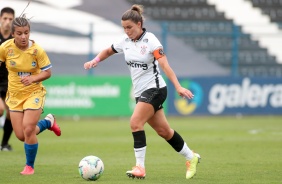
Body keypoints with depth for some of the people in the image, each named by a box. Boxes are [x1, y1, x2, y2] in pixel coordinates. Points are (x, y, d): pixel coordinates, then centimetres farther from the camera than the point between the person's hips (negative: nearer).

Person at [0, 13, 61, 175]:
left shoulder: (37, 50, -18)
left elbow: (47, 72, -10)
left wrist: (33, 78, -28)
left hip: (34, 93, -3)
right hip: (15, 94, 3)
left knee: (28, 130, -16)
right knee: (21, 136, 3)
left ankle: (30, 166, 8)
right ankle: (48, 122, 34)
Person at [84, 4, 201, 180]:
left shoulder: (150, 40, -15)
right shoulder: (125, 40, 4)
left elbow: (165, 65, -24)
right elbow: (108, 51, 22)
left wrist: (178, 87, -33)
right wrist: (95, 60, 1)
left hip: (154, 89, -7)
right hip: (140, 92, 7)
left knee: (135, 123, -22)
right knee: (163, 130, 11)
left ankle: (140, 167, -18)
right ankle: (191, 157, 27)